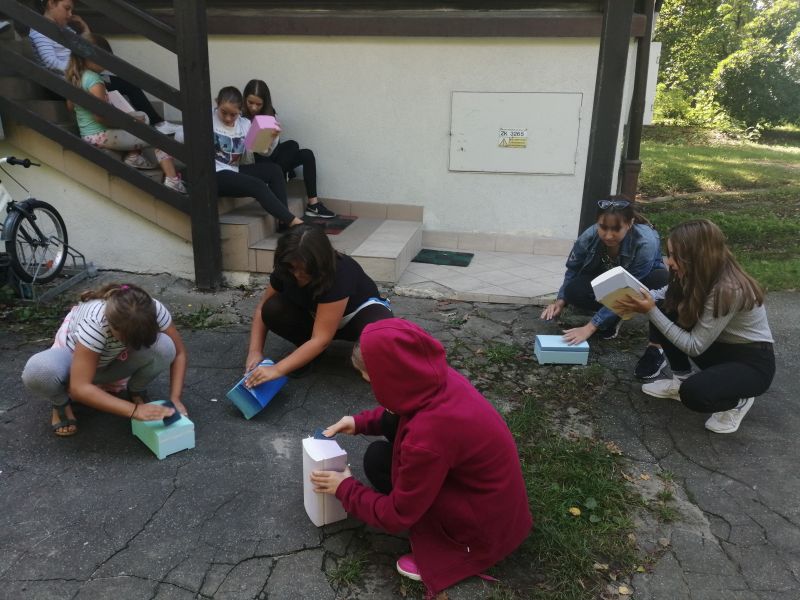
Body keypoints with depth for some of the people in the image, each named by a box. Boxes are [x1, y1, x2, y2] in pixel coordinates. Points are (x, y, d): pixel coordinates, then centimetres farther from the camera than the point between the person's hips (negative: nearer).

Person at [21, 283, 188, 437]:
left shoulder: (153, 310, -31)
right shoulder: (94, 323, -40)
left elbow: (178, 352, -17)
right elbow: (79, 388, -39)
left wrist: (175, 398, -29)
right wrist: (135, 410, -44)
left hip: (113, 360, 3)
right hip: (73, 356, -2)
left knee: (164, 347, -30)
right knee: (38, 371, -39)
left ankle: (136, 393, 0)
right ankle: (62, 403, -4)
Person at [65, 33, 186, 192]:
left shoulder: (74, 76, 7)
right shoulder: (94, 80, -21)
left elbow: (70, 105, 20)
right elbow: (101, 117, -27)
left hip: (87, 135, 10)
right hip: (102, 136, -10)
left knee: (142, 117, 25)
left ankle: (133, 156, 8)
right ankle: (172, 181, -23)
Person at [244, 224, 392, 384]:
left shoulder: (340, 275, -38)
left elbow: (321, 339, -40)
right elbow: (263, 308, -9)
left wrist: (277, 370, -45)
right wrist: (255, 351, -24)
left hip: (358, 312, -4)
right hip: (315, 316, 5)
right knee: (273, 310, -26)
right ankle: (307, 353, -1)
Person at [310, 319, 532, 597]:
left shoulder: (426, 439, -35)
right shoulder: (441, 378, -13)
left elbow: (397, 516, -18)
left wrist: (345, 488, -4)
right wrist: (360, 422, 5)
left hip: (487, 523, -7)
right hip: (494, 488, 8)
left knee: (377, 459, -10)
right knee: (390, 424, 2)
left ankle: (446, 548, 1)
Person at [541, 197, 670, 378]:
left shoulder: (646, 243, -37)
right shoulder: (589, 237, -26)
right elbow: (573, 269, -5)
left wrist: (591, 326, -38)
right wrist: (560, 301, -18)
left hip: (641, 283, -3)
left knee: (662, 280, -38)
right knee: (574, 290, -27)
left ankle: (656, 348, -26)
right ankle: (613, 317, 4)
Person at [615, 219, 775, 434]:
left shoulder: (728, 290, -32)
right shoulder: (699, 277, -9)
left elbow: (694, 347, -28)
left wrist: (651, 311, -29)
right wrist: (639, 298, -19)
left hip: (752, 362, -8)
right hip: (718, 347, 8)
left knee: (694, 394, -35)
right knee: (663, 310, -12)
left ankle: (738, 399, -1)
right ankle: (682, 378, 5)